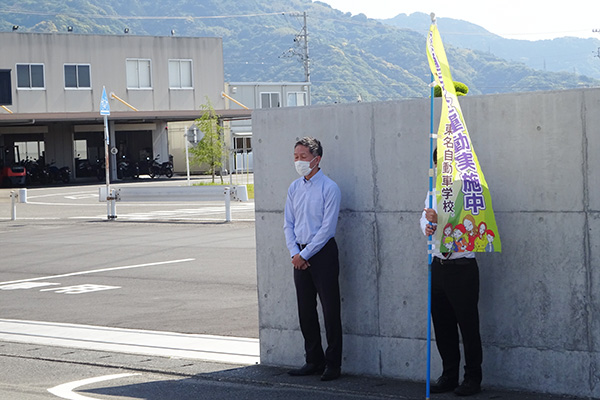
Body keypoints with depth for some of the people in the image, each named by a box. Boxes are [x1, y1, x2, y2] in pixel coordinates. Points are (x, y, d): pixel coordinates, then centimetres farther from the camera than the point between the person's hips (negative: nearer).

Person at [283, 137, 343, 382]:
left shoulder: (329, 188, -9)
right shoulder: (294, 188, 10)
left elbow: (327, 228, -13)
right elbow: (288, 224, 11)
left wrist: (305, 254, -13)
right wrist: (294, 253, -3)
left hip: (322, 253, -6)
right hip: (300, 255, 6)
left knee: (330, 310, -3)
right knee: (305, 311, 10)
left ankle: (333, 364, 2)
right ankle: (314, 361, 20)